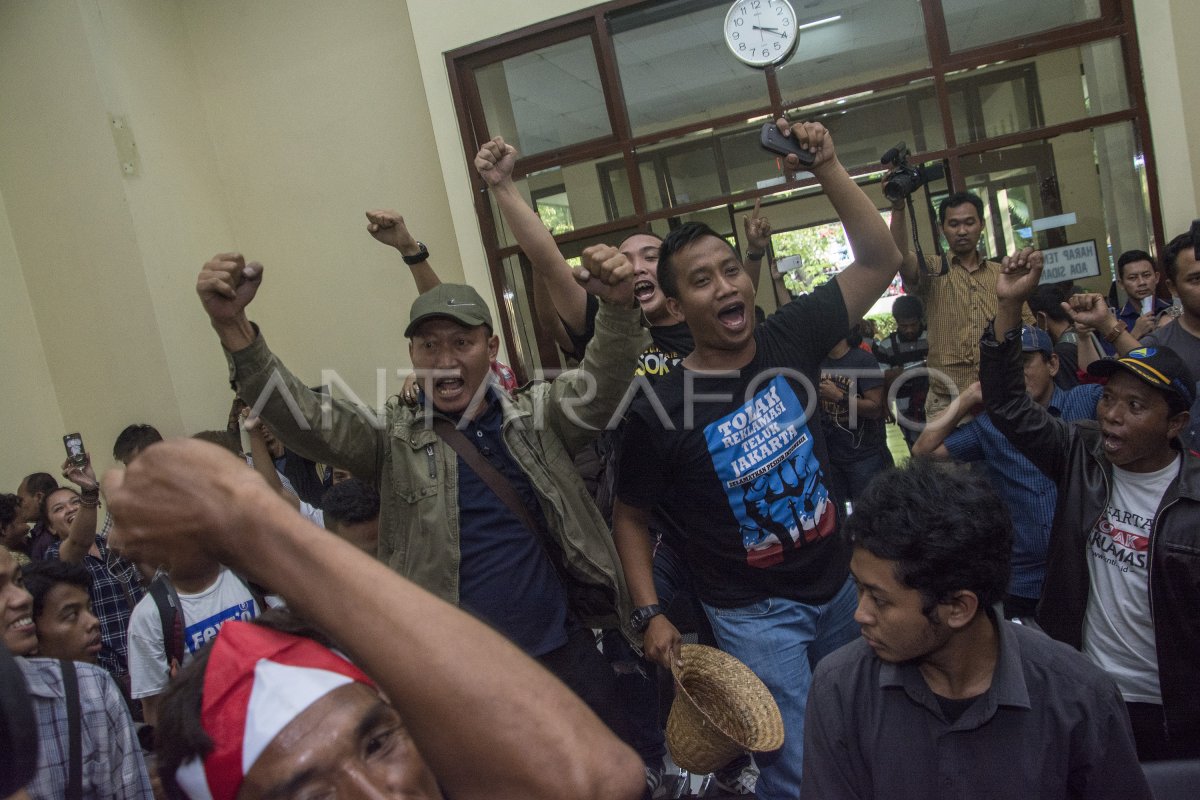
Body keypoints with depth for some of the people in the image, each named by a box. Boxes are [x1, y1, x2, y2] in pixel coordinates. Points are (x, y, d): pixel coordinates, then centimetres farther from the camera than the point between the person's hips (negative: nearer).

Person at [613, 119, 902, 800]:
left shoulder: (789, 340, -8)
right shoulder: (659, 413, -18)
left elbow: (879, 260, -4)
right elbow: (631, 516, -5)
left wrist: (828, 167, -13)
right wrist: (651, 615, -9)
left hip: (839, 586, 5)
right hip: (754, 613, -5)